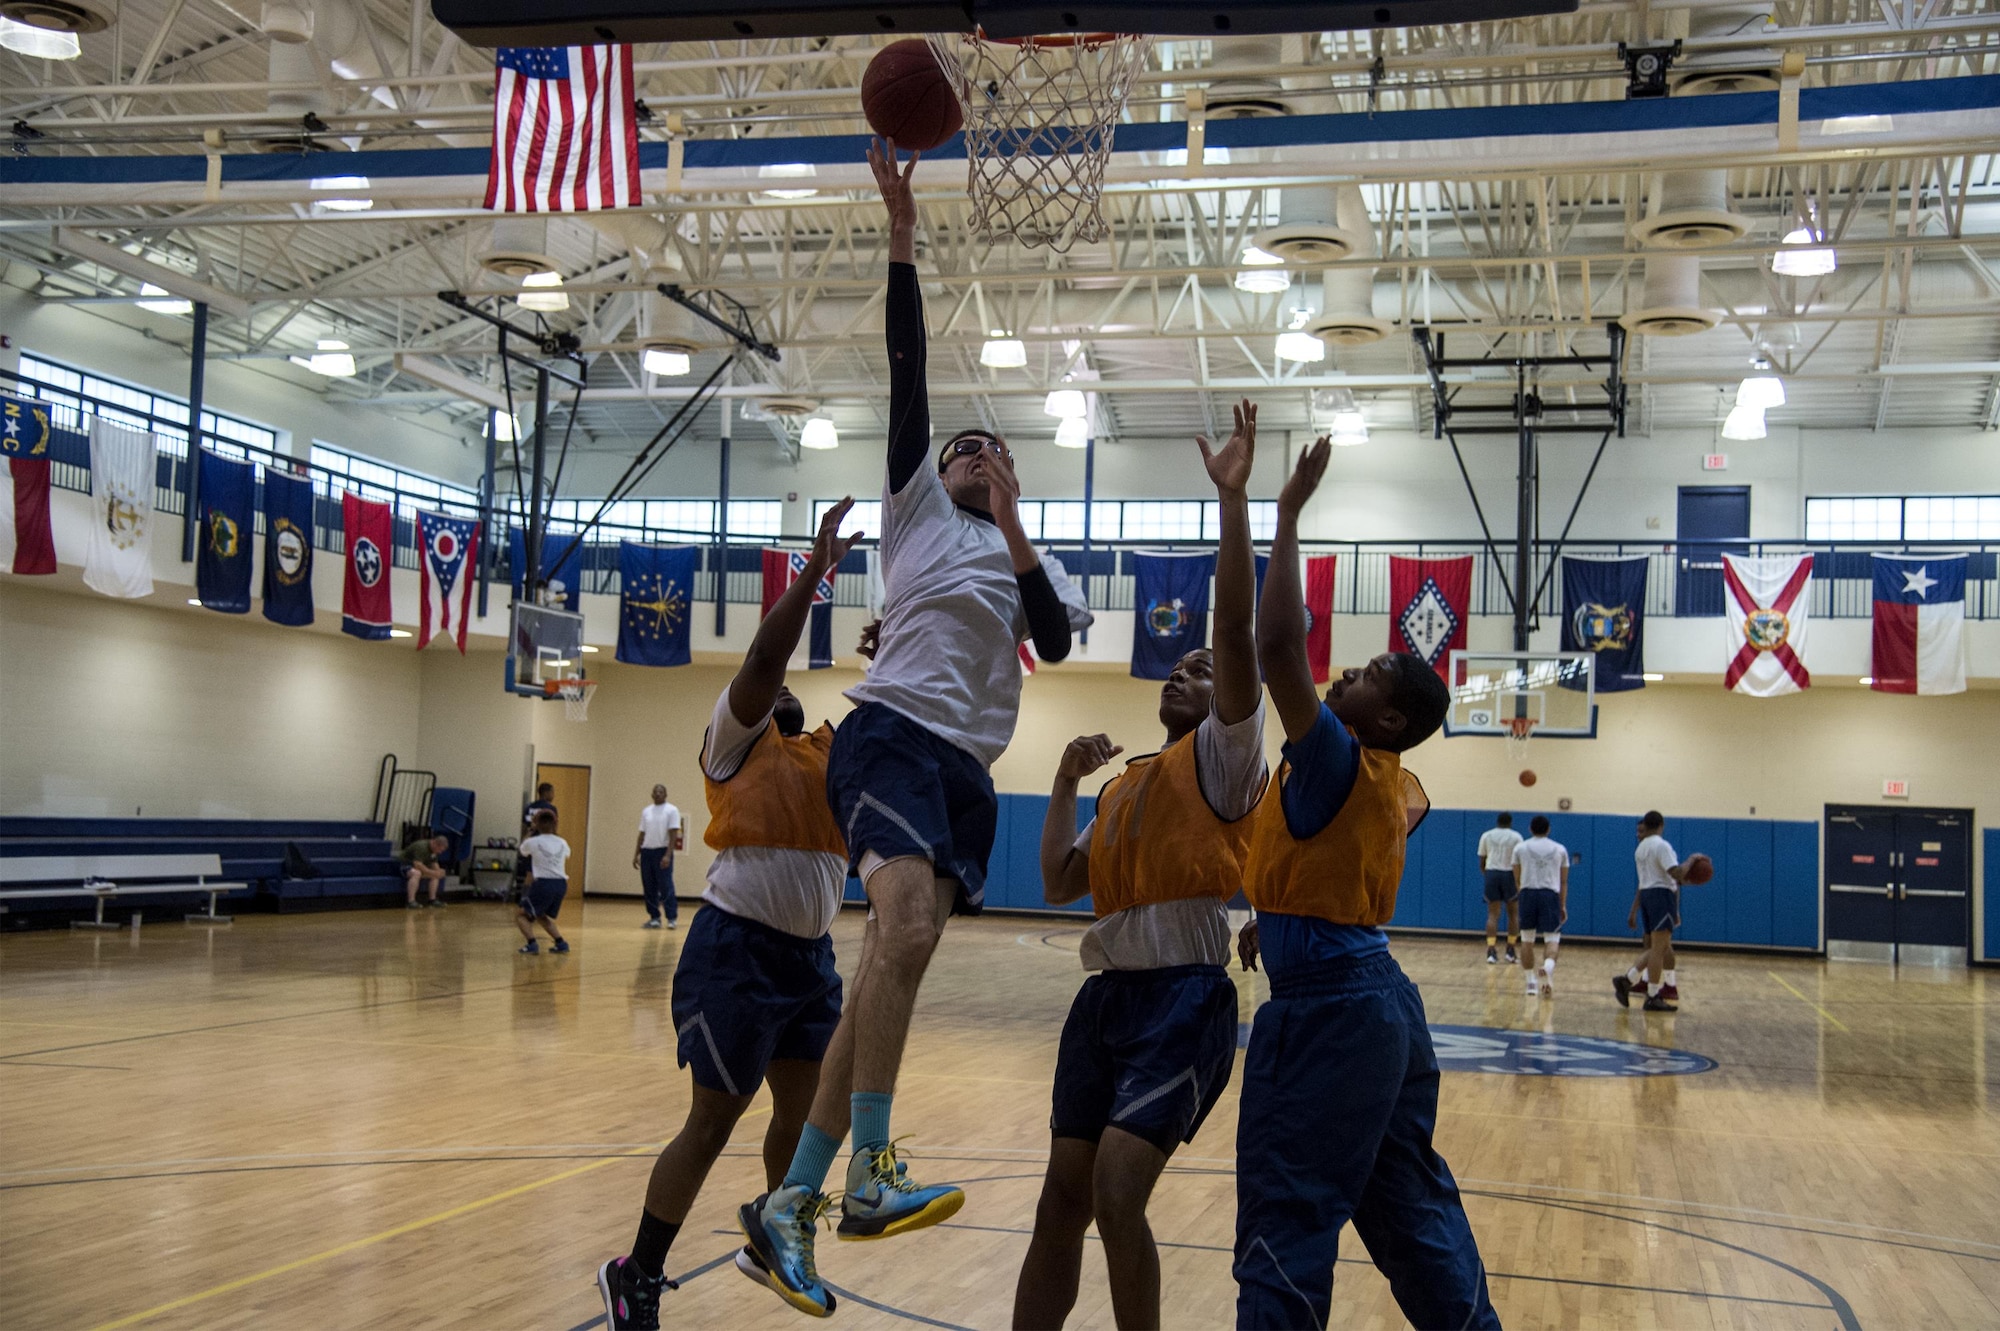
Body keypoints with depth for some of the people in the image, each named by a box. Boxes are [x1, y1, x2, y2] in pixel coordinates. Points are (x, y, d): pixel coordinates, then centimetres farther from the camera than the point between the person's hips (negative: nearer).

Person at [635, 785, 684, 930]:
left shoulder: (671, 810, -3)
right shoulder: (646, 811, 13)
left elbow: (673, 834, -9)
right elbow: (642, 834, 17)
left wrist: (668, 855, -17)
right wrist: (636, 854, 11)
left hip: (662, 852, -5)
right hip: (646, 852, 6)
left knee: (666, 887, -8)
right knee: (649, 888, 6)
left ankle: (672, 918, -5)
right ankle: (654, 918, 12)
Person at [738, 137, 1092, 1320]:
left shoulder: (1042, 565, 25)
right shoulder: (920, 505, 16)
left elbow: (1056, 641, 2)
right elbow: (907, 370, 7)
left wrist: (1014, 525, -6)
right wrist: (904, 231, 0)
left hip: (967, 769, 5)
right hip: (895, 734, -5)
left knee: (898, 960, -1)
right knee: (908, 927, -28)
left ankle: (793, 1200, 3)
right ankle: (870, 1168, -29)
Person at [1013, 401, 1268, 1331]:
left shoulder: (1222, 757, -1)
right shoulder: (1126, 786, 20)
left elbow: (1236, 629, -15)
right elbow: (1061, 884, 17)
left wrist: (1232, 498, -21)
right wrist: (1067, 782, 13)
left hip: (1183, 999, -7)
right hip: (1107, 994, 7)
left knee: (1117, 1192, -16)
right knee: (1063, 1198, 7)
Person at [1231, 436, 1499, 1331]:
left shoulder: (1337, 760, -13)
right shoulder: (1393, 783, 13)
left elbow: (1276, 645, -26)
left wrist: (1288, 512, -20)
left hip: (1327, 1006, -10)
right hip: (1380, 996, 10)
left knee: (1285, 1220, -5)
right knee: (1411, 1203, 18)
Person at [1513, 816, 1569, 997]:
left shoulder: (1520, 848, 8)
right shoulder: (1560, 849, 11)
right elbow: (1564, 881, 11)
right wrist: (1563, 905, 17)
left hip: (1528, 894, 0)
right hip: (1551, 895, 0)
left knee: (1527, 940, 12)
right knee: (1552, 939, 3)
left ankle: (1531, 982, 14)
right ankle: (1548, 968, -27)